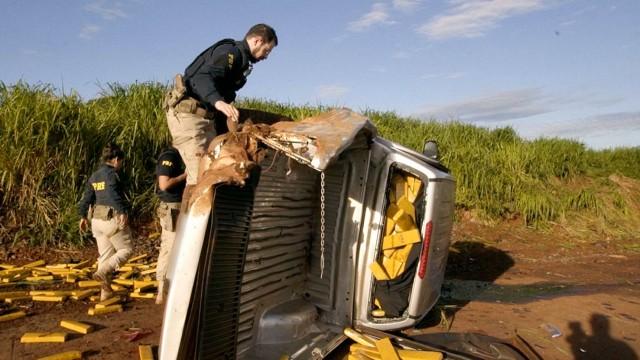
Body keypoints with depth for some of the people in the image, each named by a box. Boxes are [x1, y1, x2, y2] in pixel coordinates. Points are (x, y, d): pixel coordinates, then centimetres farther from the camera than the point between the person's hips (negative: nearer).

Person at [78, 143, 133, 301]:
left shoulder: (94, 176, 13)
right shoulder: (111, 174, -12)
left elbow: (87, 197, 14)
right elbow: (113, 194, -28)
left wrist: (83, 216, 21)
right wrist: (122, 212, -37)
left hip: (97, 219, 8)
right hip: (112, 219, -8)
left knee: (105, 254, 14)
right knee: (126, 250, 7)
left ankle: (106, 290, 18)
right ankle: (102, 272, -12)